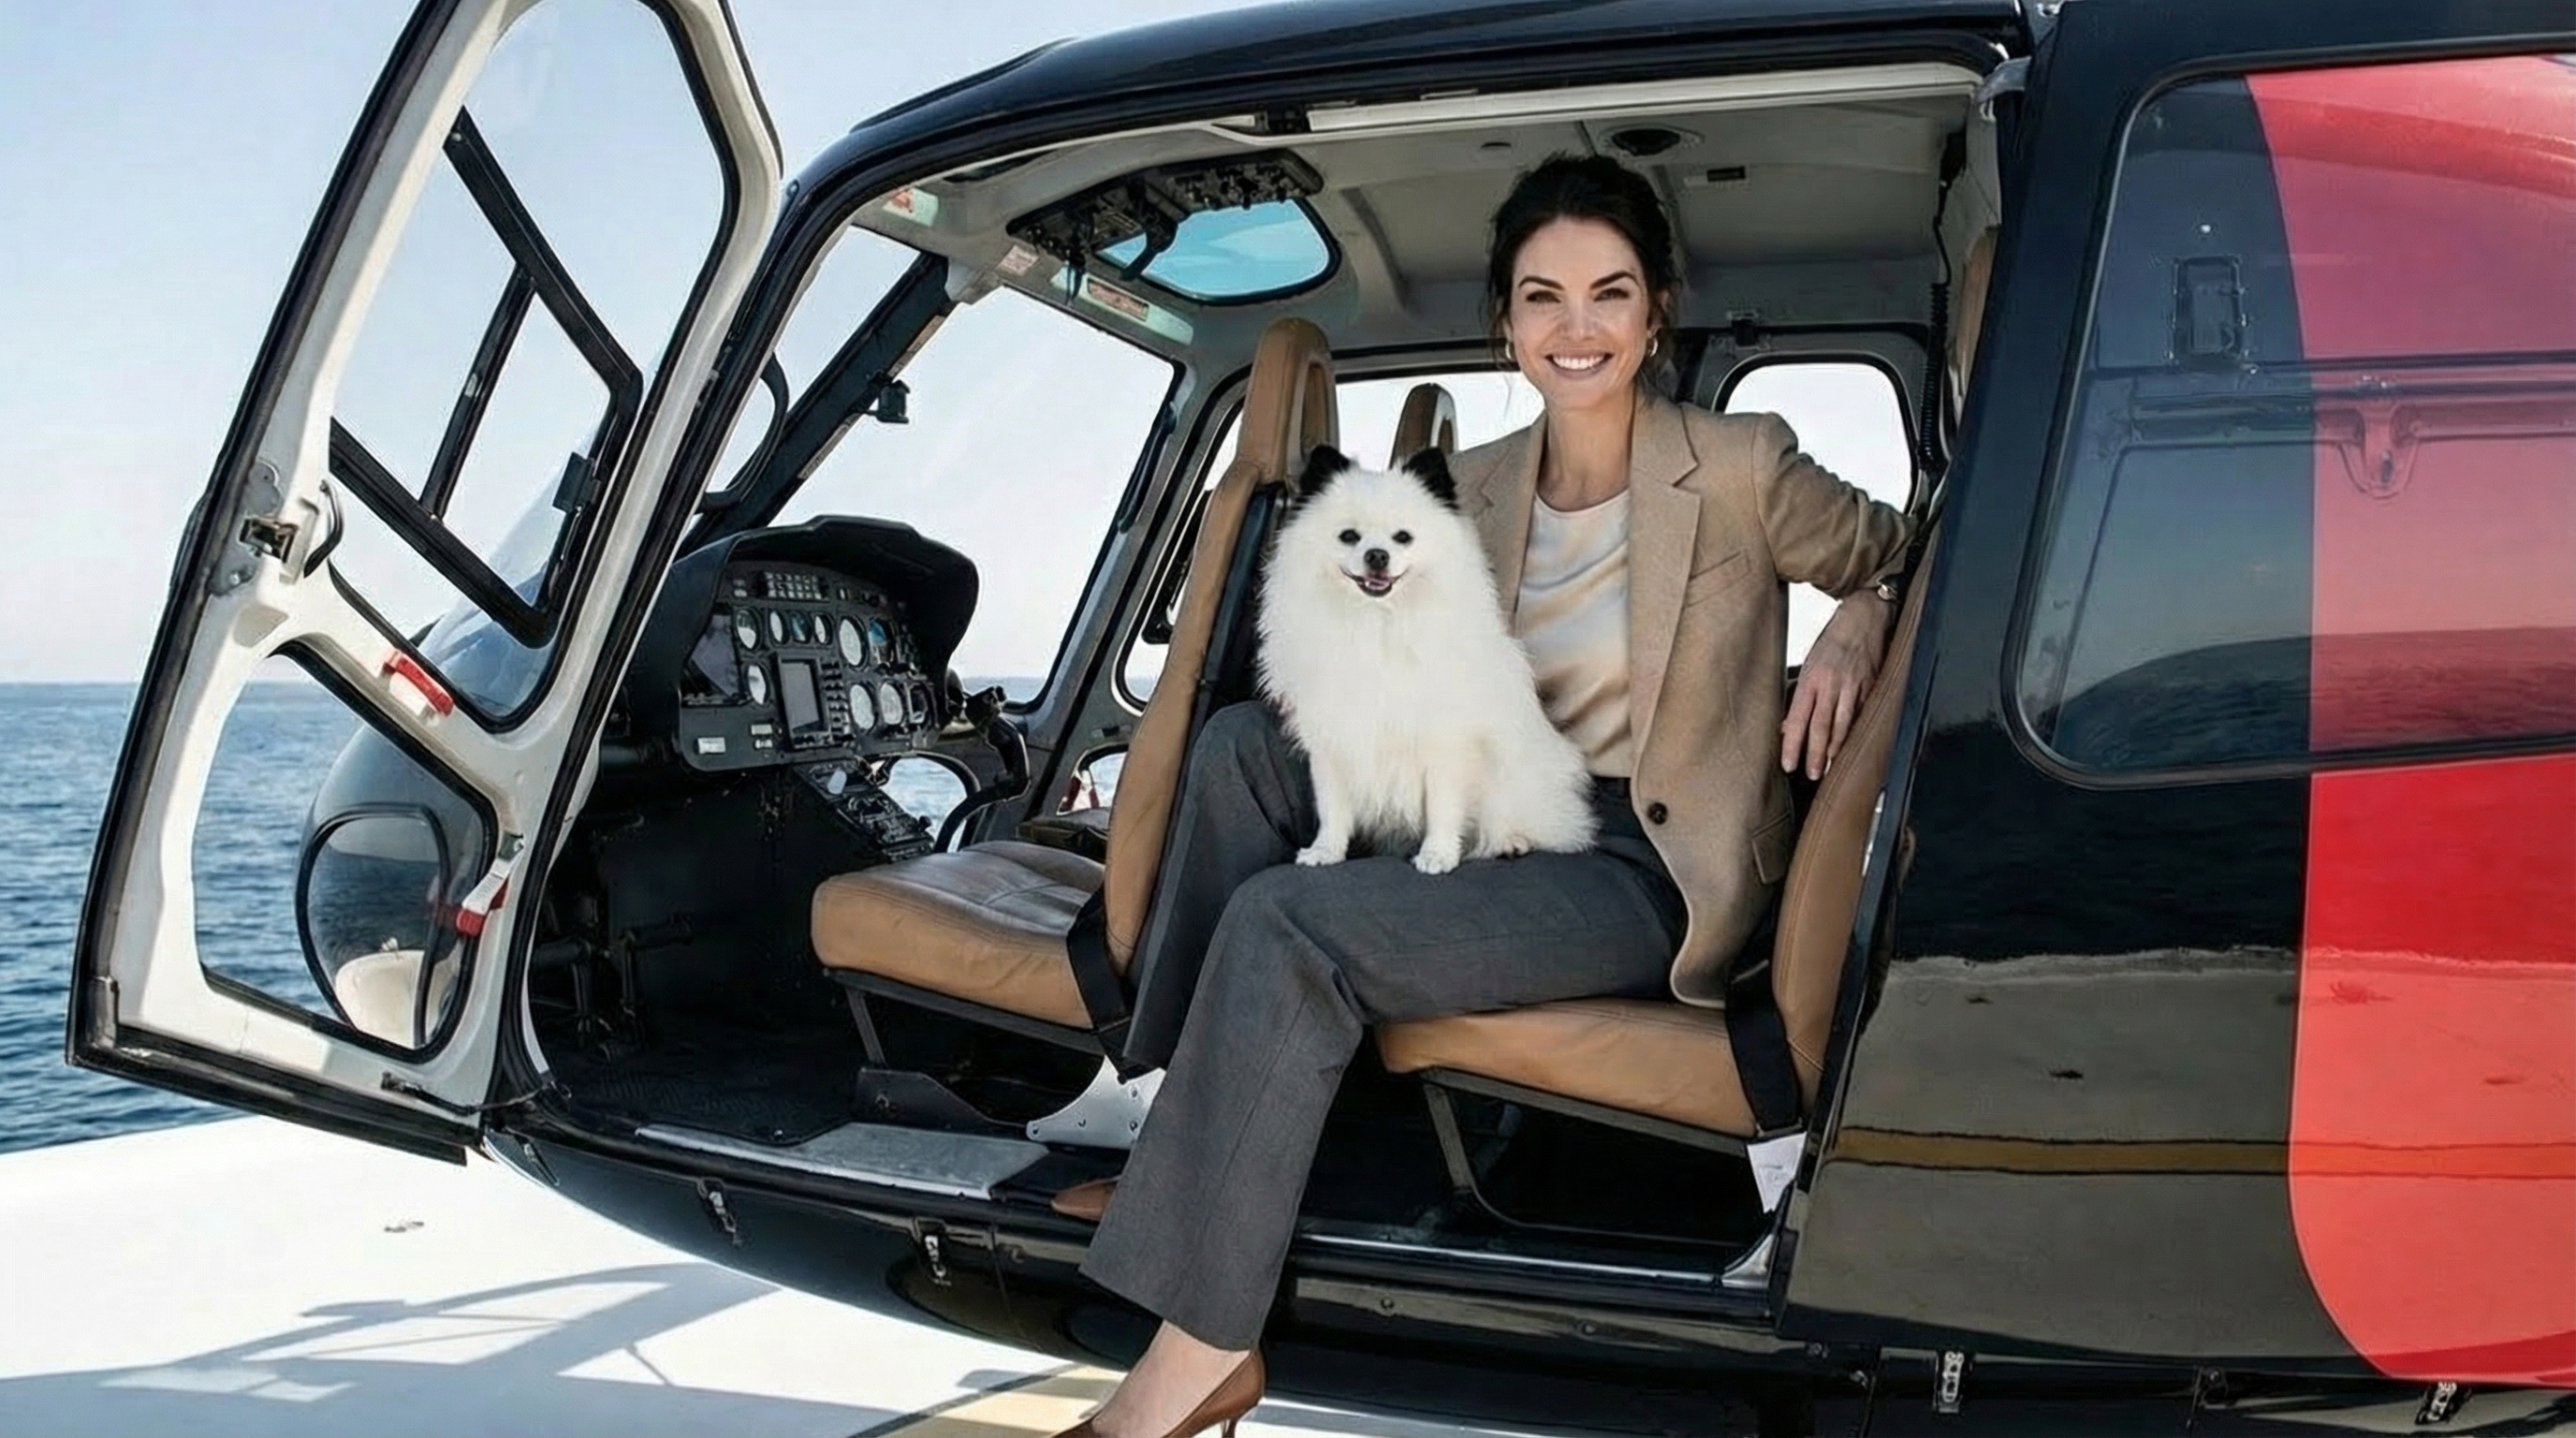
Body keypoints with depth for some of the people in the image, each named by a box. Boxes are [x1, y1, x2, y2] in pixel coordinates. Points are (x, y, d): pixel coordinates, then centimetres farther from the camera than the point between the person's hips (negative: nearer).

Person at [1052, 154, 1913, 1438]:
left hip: (1650, 871, -6)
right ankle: (1177, 1132, -7)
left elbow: (1901, 558, 6)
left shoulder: (1740, 468, -7)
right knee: (1241, 743, -10)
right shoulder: (1476, 489, 9)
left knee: (1284, 927, -24)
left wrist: (1853, 628, -16)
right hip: (1507, 819, 7)